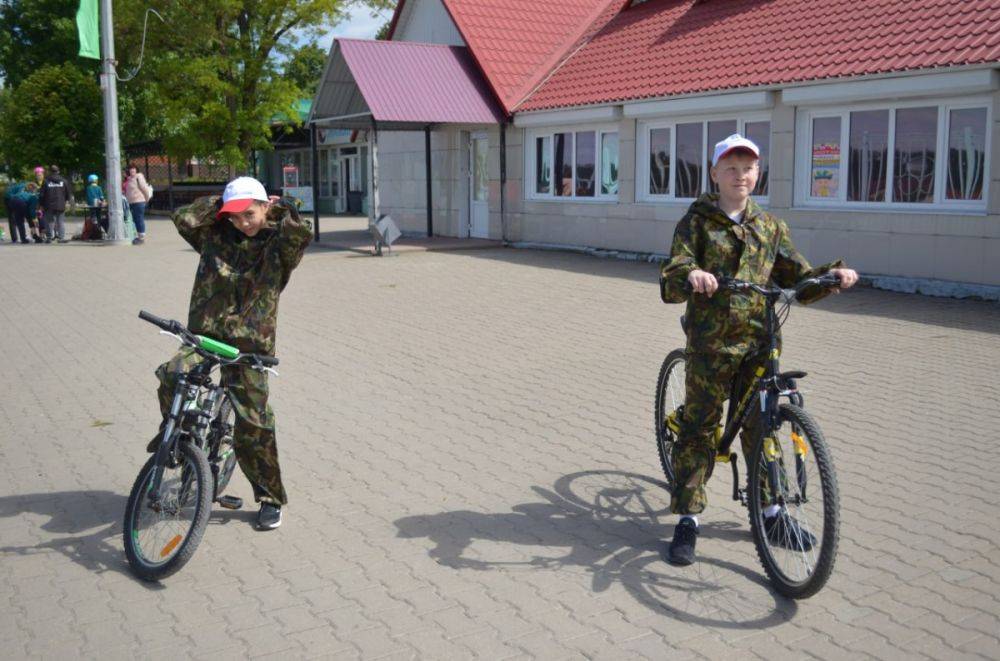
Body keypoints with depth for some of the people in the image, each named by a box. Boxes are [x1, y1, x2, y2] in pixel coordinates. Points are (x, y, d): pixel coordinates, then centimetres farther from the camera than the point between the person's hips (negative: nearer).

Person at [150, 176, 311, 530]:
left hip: (250, 344, -2)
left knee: (253, 426, 0)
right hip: (205, 334, 2)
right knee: (172, 375, -29)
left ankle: (270, 498, 17)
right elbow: (184, 218, -5)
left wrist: (278, 209, -2)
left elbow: (301, 233, -19)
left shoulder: (277, 243, 1)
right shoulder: (217, 236, 8)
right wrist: (219, 203, 1)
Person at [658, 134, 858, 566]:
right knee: (698, 429, 0)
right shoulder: (697, 221, 0)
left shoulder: (770, 227, 11)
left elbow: (797, 279, 9)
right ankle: (688, 518, 9)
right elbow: (670, 280, -12)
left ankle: (770, 510, 28)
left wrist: (830, 273, -12)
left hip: (757, 341, 3)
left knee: (760, 426, 12)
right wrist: (691, 275, -35)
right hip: (709, 341, -3)